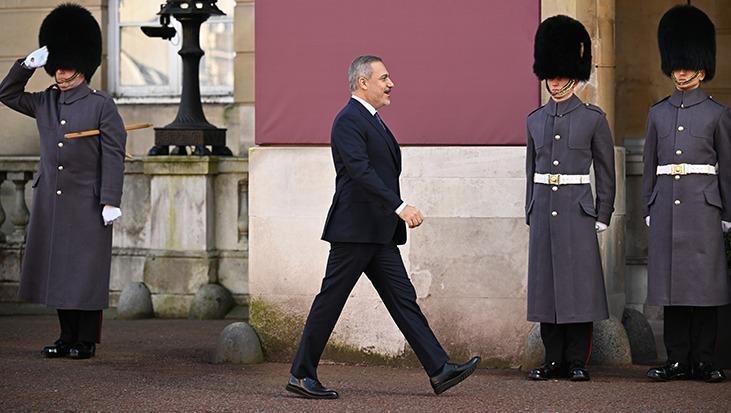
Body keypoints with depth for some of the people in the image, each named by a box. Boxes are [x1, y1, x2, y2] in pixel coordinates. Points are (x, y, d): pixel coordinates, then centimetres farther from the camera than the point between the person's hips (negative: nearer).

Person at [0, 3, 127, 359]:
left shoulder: (101, 105, -5)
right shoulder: (44, 103, 11)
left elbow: (113, 155, -8)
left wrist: (110, 201, -15)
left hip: (87, 205, -5)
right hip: (50, 205, 6)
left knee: (86, 273, -2)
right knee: (56, 271, 7)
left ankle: (87, 341, 4)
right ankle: (67, 337, 16)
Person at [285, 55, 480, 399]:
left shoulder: (371, 120, 19)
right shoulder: (349, 121, -13)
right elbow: (361, 172, -25)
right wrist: (400, 206, -31)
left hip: (379, 233, 10)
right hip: (355, 229, -10)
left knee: (403, 299, 4)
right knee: (330, 300, -3)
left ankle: (439, 370, 1)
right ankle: (301, 375, 5)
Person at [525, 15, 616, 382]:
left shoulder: (593, 118, 0)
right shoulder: (535, 120, 11)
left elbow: (606, 171, 2)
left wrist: (603, 215, -3)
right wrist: (530, 213, 12)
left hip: (577, 208, -4)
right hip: (543, 209, 4)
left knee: (579, 282, -3)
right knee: (545, 283, 3)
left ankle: (577, 361, 3)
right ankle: (554, 359, 10)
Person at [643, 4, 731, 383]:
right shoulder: (658, 113, 12)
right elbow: (650, 166, 14)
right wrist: (648, 210, 9)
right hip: (665, 205, 3)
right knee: (670, 282, 3)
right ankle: (677, 360, 7)